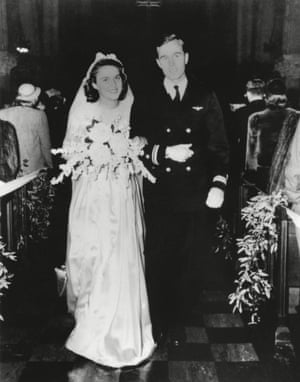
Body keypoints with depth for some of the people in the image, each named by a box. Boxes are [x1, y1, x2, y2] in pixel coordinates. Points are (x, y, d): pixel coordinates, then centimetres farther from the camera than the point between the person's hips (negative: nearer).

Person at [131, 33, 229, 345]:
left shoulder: (206, 99, 7)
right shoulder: (147, 103, 7)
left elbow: (219, 146, 3)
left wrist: (218, 183, -9)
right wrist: (164, 152, -13)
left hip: (196, 196, 0)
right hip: (160, 196, 0)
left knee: (190, 264, 7)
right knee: (157, 262, 5)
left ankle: (177, 323, 26)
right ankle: (156, 322, 25)